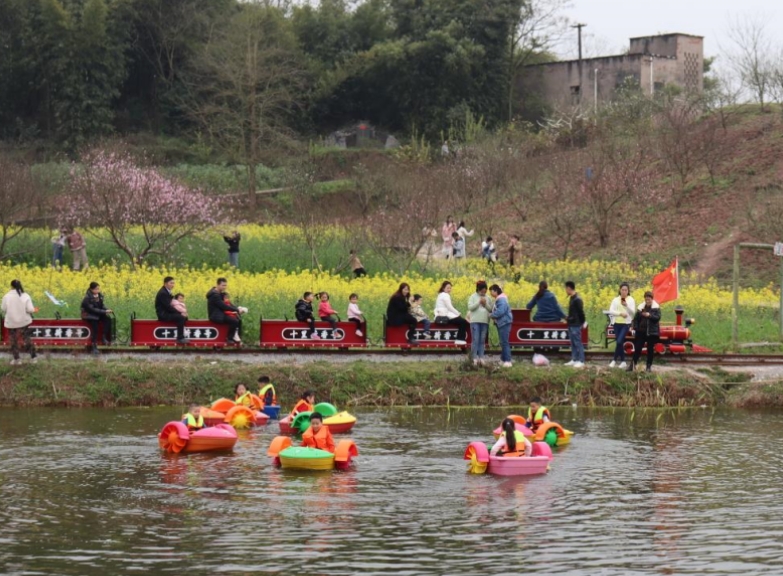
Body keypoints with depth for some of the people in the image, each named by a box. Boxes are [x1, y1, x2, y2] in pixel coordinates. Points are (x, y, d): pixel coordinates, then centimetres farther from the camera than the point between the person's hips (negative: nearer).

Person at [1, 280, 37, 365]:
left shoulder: (7, 296, -13)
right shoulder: (25, 296, -10)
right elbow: (30, 309, -13)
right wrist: (34, 310, 9)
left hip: (11, 322, -2)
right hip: (24, 321, 2)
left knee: (13, 340, 12)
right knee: (26, 338, 16)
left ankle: (16, 359, 16)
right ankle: (33, 356, 20)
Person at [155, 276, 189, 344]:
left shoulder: (167, 292, 14)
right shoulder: (163, 293, -18)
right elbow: (168, 307, -22)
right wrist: (179, 313, -18)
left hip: (167, 313, 10)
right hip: (163, 314, -10)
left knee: (185, 318, 7)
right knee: (181, 318, -25)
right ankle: (180, 338, -25)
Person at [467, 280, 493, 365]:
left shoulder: (488, 298, 10)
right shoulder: (473, 297, 2)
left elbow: (491, 310, 7)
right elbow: (470, 307, -7)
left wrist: (486, 304, -9)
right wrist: (479, 302, -13)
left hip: (485, 322, 3)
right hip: (475, 321, -3)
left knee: (482, 340, 6)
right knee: (475, 340, -6)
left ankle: (481, 357, 8)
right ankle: (475, 358, -4)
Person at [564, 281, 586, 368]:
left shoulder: (577, 299, -18)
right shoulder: (572, 298, 12)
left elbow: (580, 312, -16)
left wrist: (582, 322, -9)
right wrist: (568, 318, 11)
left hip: (576, 325, -10)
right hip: (571, 324, 10)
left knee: (578, 343, -7)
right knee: (573, 343, 13)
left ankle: (581, 361, -4)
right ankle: (574, 360, 18)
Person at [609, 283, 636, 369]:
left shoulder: (631, 300, 2)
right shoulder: (616, 300, 6)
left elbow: (633, 312, -7)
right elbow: (611, 311, -1)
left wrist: (626, 305, -23)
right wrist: (620, 313, -15)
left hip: (626, 324, -3)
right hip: (617, 323, 3)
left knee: (619, 341, -16)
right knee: (619, 342, 6)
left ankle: (614, 360, -7)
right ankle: (622, 361, 15)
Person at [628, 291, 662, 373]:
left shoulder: (656, 308, -1)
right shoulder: (641, 307, 4)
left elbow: (658, 317, -13)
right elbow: (636, 319, 6)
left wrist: (649, 315, -27)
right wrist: (635, 328, -3)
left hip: (652, 332, -2)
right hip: (641, 331, 2)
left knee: (650, 349, 4)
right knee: (637, 348, -1)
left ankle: (649, 366, 11)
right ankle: (632, 365, 2)